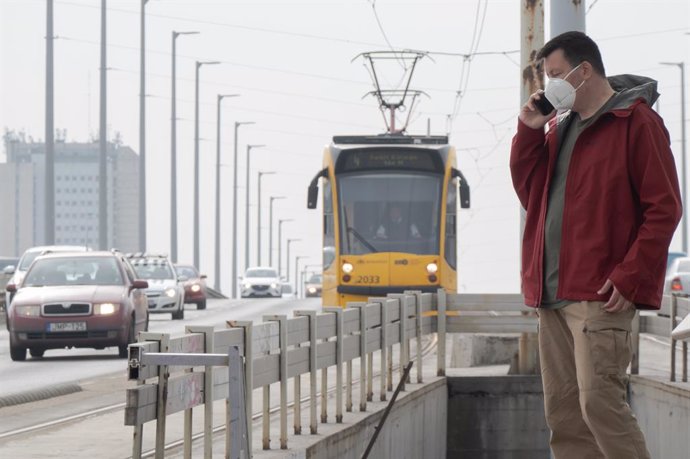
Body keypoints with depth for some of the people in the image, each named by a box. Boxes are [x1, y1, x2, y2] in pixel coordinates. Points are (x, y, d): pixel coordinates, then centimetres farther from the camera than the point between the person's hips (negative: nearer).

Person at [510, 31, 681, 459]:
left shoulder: (636, 122, -6)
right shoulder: (559, 125, 18)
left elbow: (663, 208, -10)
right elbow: (529, 190, 18)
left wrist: (630, 278, -17)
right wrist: (529, 132, 4)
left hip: (600, 294, -8)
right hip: (553, 292, 8)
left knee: (600, 404, -15)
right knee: (563, 412, 7)